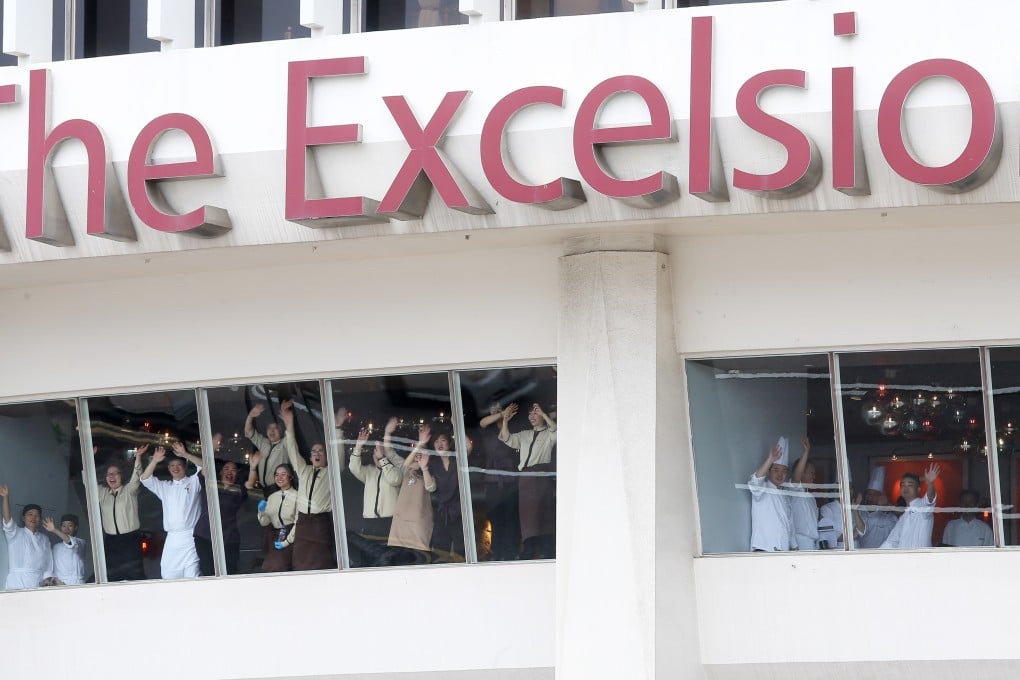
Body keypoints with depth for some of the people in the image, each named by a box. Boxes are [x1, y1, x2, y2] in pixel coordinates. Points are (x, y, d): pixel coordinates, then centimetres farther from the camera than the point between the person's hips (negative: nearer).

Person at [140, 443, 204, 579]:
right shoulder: (164, 486, 21)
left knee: (192, 577, -9)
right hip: (172, 539, 4)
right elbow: (145, 479, 12)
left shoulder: (194, 482, 10)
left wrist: (185, 454, -15)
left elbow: (204, 467, -7)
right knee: (168, 576, 0)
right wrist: (155, 461, -1)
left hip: (191, 538, -4)